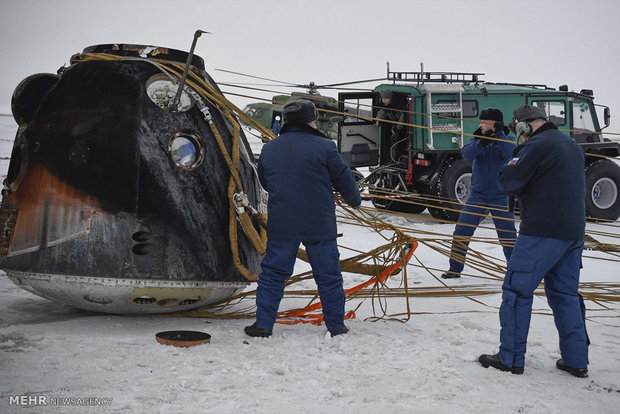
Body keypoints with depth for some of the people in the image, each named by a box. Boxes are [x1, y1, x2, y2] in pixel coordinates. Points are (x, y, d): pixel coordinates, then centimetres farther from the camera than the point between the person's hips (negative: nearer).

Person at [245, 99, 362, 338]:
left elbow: (264, 182, 19)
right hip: (319, 225, -2)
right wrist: (355, 200, 19)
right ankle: (336, 326, 17)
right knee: (328, 275, 9)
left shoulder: (269, 149, 6)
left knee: (272, 273, 10)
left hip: (281, 225, 2)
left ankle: (263, 324, 10)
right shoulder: (324, 147, -7)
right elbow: (344, 179, -2)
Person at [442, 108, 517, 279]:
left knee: (507, 233, -2)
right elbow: (466, 154, -15)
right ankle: (455, 268, 11)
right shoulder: (478, 138, 3)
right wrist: (481, 143, -32)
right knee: (461, 231, 0)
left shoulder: (505, 139, -2)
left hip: (500, 196, -2)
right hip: (478, 193, 2)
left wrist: (499, 134, -34)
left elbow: (509, 152, -23)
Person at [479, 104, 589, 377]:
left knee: (516, 291, 0)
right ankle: (576, 360, 17)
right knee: (565, 294, 15)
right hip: (574, 232, 9)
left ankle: (511, 358, 4)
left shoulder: (535, 146, -12)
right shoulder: (572, 146, 16)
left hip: (542, 232, -8)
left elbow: (507, 182, -15)